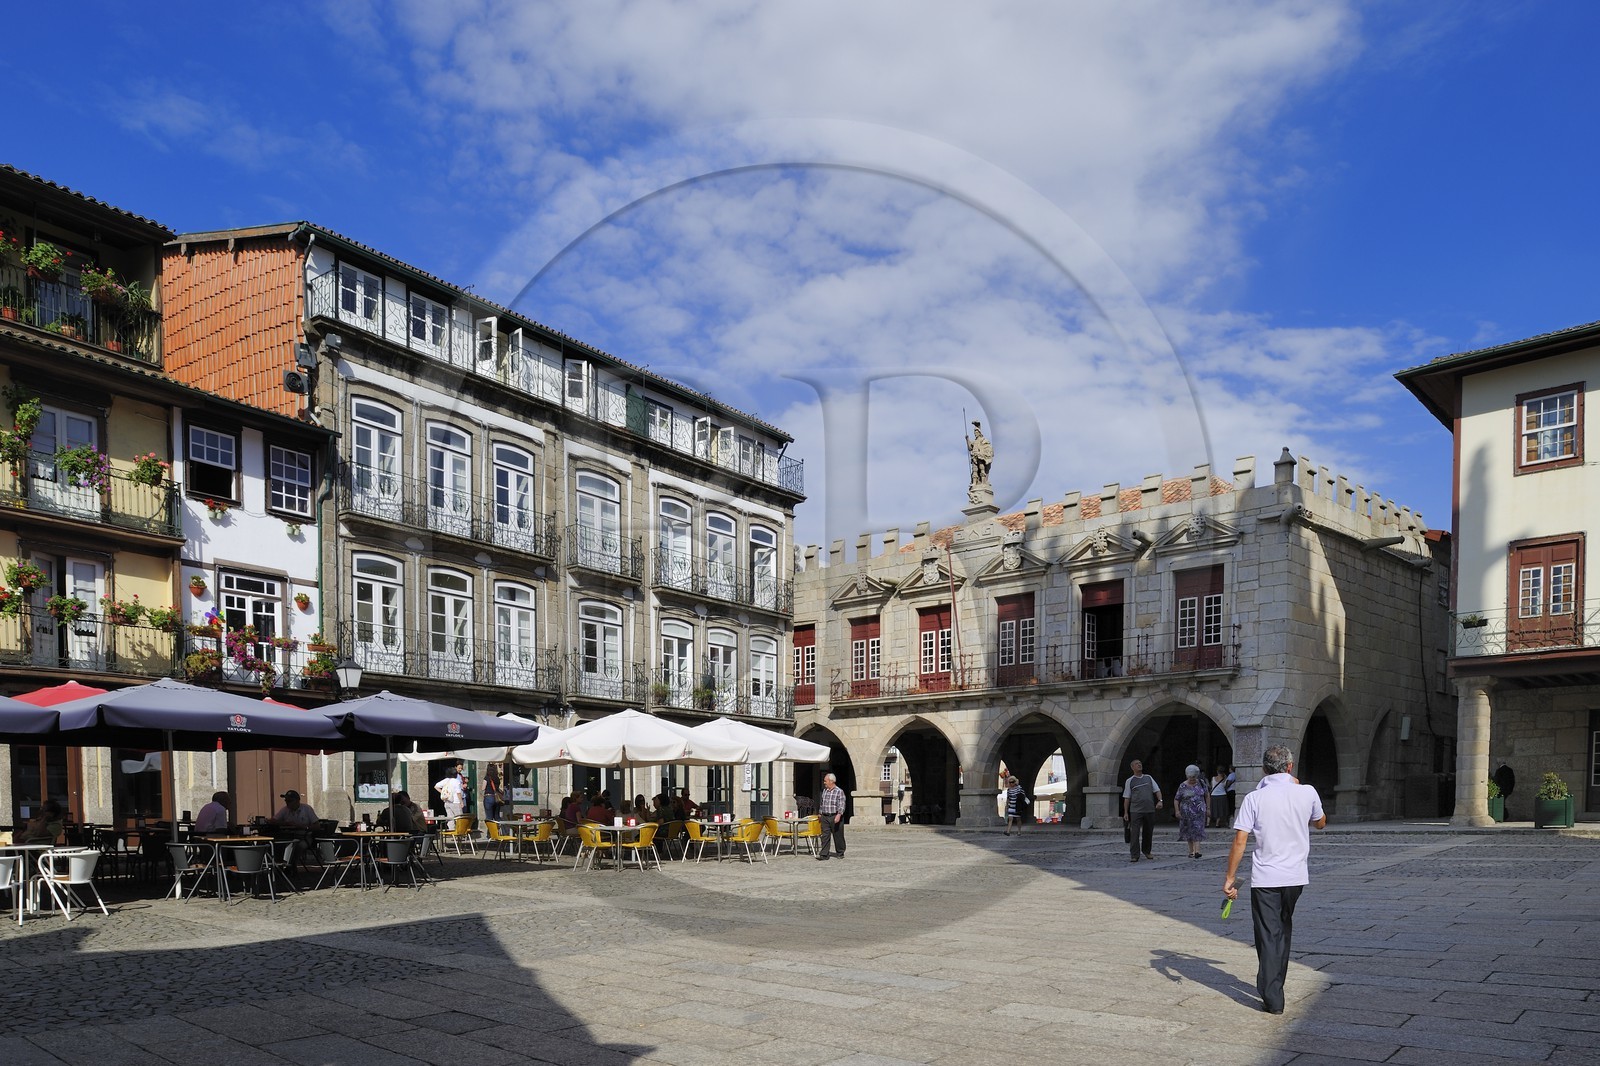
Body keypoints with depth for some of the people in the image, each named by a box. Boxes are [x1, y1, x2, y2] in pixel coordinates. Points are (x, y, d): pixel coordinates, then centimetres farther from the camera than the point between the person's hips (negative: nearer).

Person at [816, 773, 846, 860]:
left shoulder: (839, 791, -7)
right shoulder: (824, 791, 12)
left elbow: (841, 805, -14)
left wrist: (839, 815, -25)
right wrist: (820, 813, 20)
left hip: (835, 817, -5)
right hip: (825, 817, 5)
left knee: (838, 836, 5)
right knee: (825, 836, -2)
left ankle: (840, 853, 19)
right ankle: (824, 854, -4)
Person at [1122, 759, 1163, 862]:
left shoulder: (1149, 778, 14)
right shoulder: (1129, 781, 6)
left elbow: (1157, 790, 12)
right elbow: (1127, 798, 5)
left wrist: (1160, 801, -7)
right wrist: (1125, 813, 1)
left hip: (1150, 810, 3)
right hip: (1136, 811, -3)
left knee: (1148, 832, 10)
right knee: (1134, 833, -10)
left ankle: (1146, 851, 29)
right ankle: (1134, 855, -9)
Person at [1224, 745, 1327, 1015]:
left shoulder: (1254, 798, -9)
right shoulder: (1307, 793, -4)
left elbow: (1239, 842, -11)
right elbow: (1320, 823, 18)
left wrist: (1229, 878, -3)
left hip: (1265, 878, -3)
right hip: (1295, 876, 3)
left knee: (1268, 936, 3)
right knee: (1284, 931, 22)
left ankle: (1273, 998, 0)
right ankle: (1274, 985, 34)